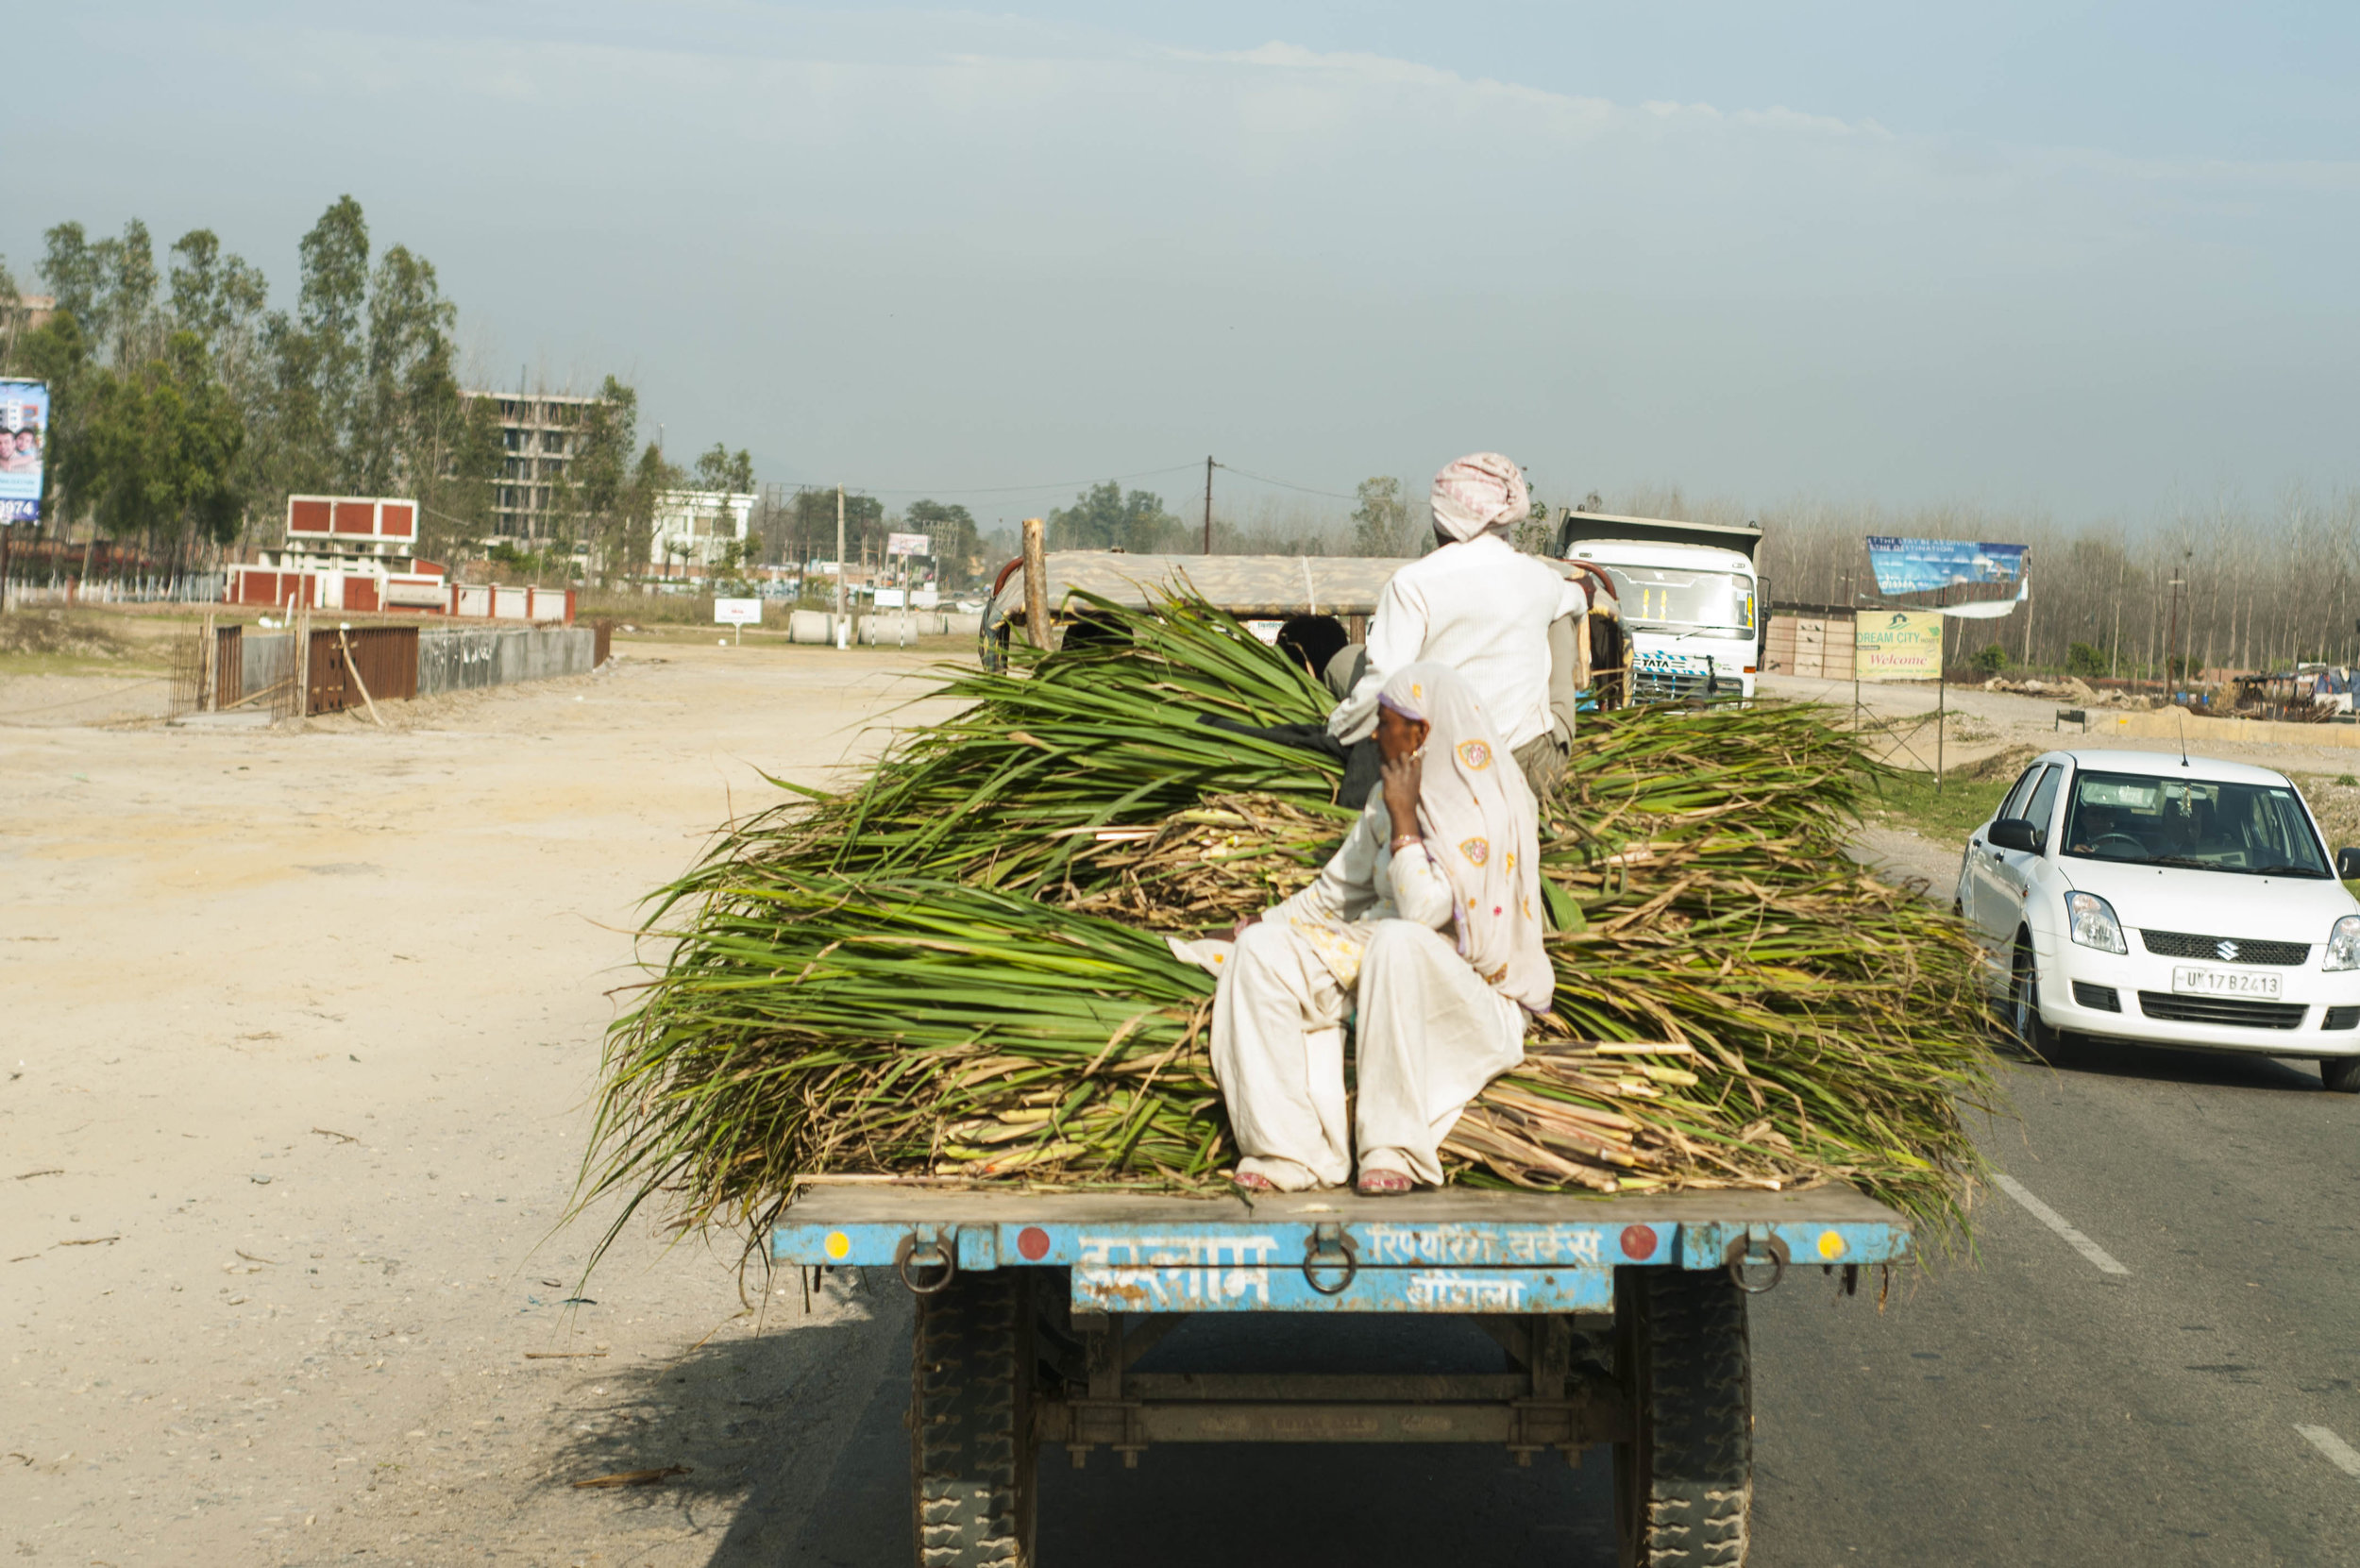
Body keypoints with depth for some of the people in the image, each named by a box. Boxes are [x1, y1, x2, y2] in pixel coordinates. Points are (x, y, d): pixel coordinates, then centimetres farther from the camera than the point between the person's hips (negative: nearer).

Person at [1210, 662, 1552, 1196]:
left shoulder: (1491, 815, -16)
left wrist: (1404, 820, -20)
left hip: (1472, 998, -7)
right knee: (1264, 948, -14)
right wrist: (1270, 922, 10)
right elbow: (1339, 889, 18)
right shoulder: (1390, 795, 7)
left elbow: (1425, 912, -26)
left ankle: (1395, 1149, -32)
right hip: (1379, 967, 7)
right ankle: (1295, 1151, -23)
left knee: (1397, 941, -39)